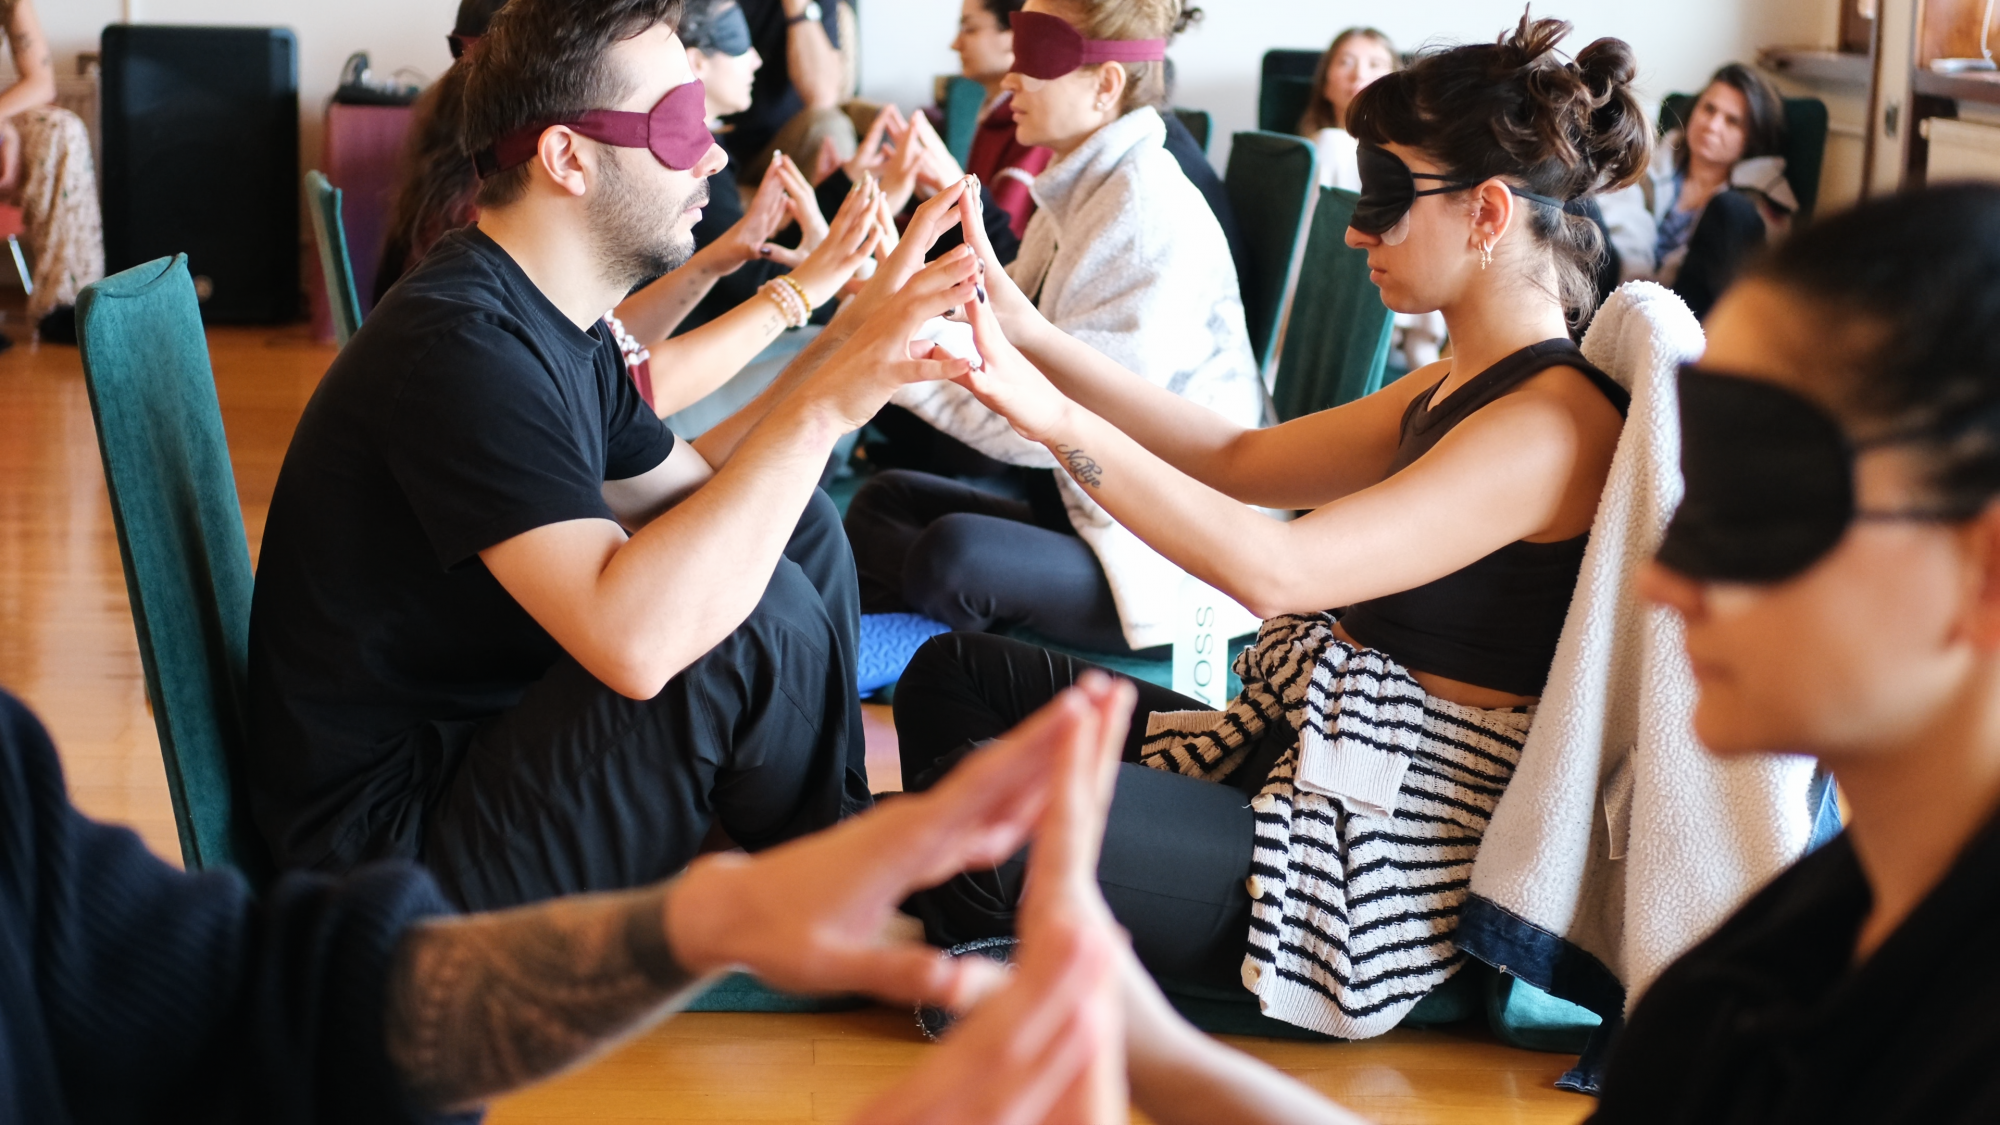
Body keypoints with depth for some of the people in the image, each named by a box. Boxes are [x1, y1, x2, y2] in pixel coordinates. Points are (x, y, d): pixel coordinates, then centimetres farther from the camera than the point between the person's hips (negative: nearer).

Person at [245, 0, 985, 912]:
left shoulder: (546, 319, 7)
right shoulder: (458, 348, -26)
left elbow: (686, 487, 17)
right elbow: (634, 639, -37)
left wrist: (845, 344, 3)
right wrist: (823, 406, -30)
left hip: (487, 733, 10)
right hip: (394, 861, -10)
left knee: (804, 531, 8)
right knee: (761, 617, -24)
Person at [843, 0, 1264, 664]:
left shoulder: (1150, 217, -19)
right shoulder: (1082, 195, 11)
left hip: (1165, 566, -10)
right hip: (1085, 512, 10)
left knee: (952, 555, -29)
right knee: (883, 501, 6)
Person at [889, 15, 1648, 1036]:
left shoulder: (1554, 423, -20)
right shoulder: (1454, 390, 12)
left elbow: (1274, 569, -28)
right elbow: (1244, 462, 14)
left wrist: (1053, 416, -29)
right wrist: (1028, 332, 6)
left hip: (1380, 851, -10)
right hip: (1292, 752, 10)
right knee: (958, 673, 12)